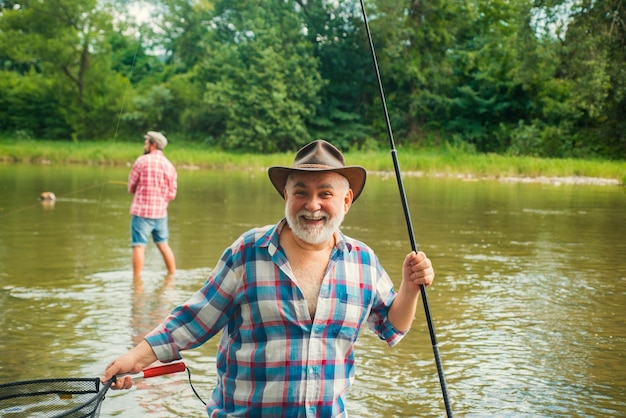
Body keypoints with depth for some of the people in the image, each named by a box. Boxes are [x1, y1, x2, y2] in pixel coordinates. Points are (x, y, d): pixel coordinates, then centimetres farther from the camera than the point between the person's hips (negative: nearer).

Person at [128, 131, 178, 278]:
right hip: (160, 212, 5)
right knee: (163, 245, 17)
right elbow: (172, 194, 5)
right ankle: (173, 276, 23)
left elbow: (131, 187, 0)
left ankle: (137, 279, -3)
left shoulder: (142, 161, -7)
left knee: (139, 247, -3)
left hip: (141, 212, -5)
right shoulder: (169, 166, 5)